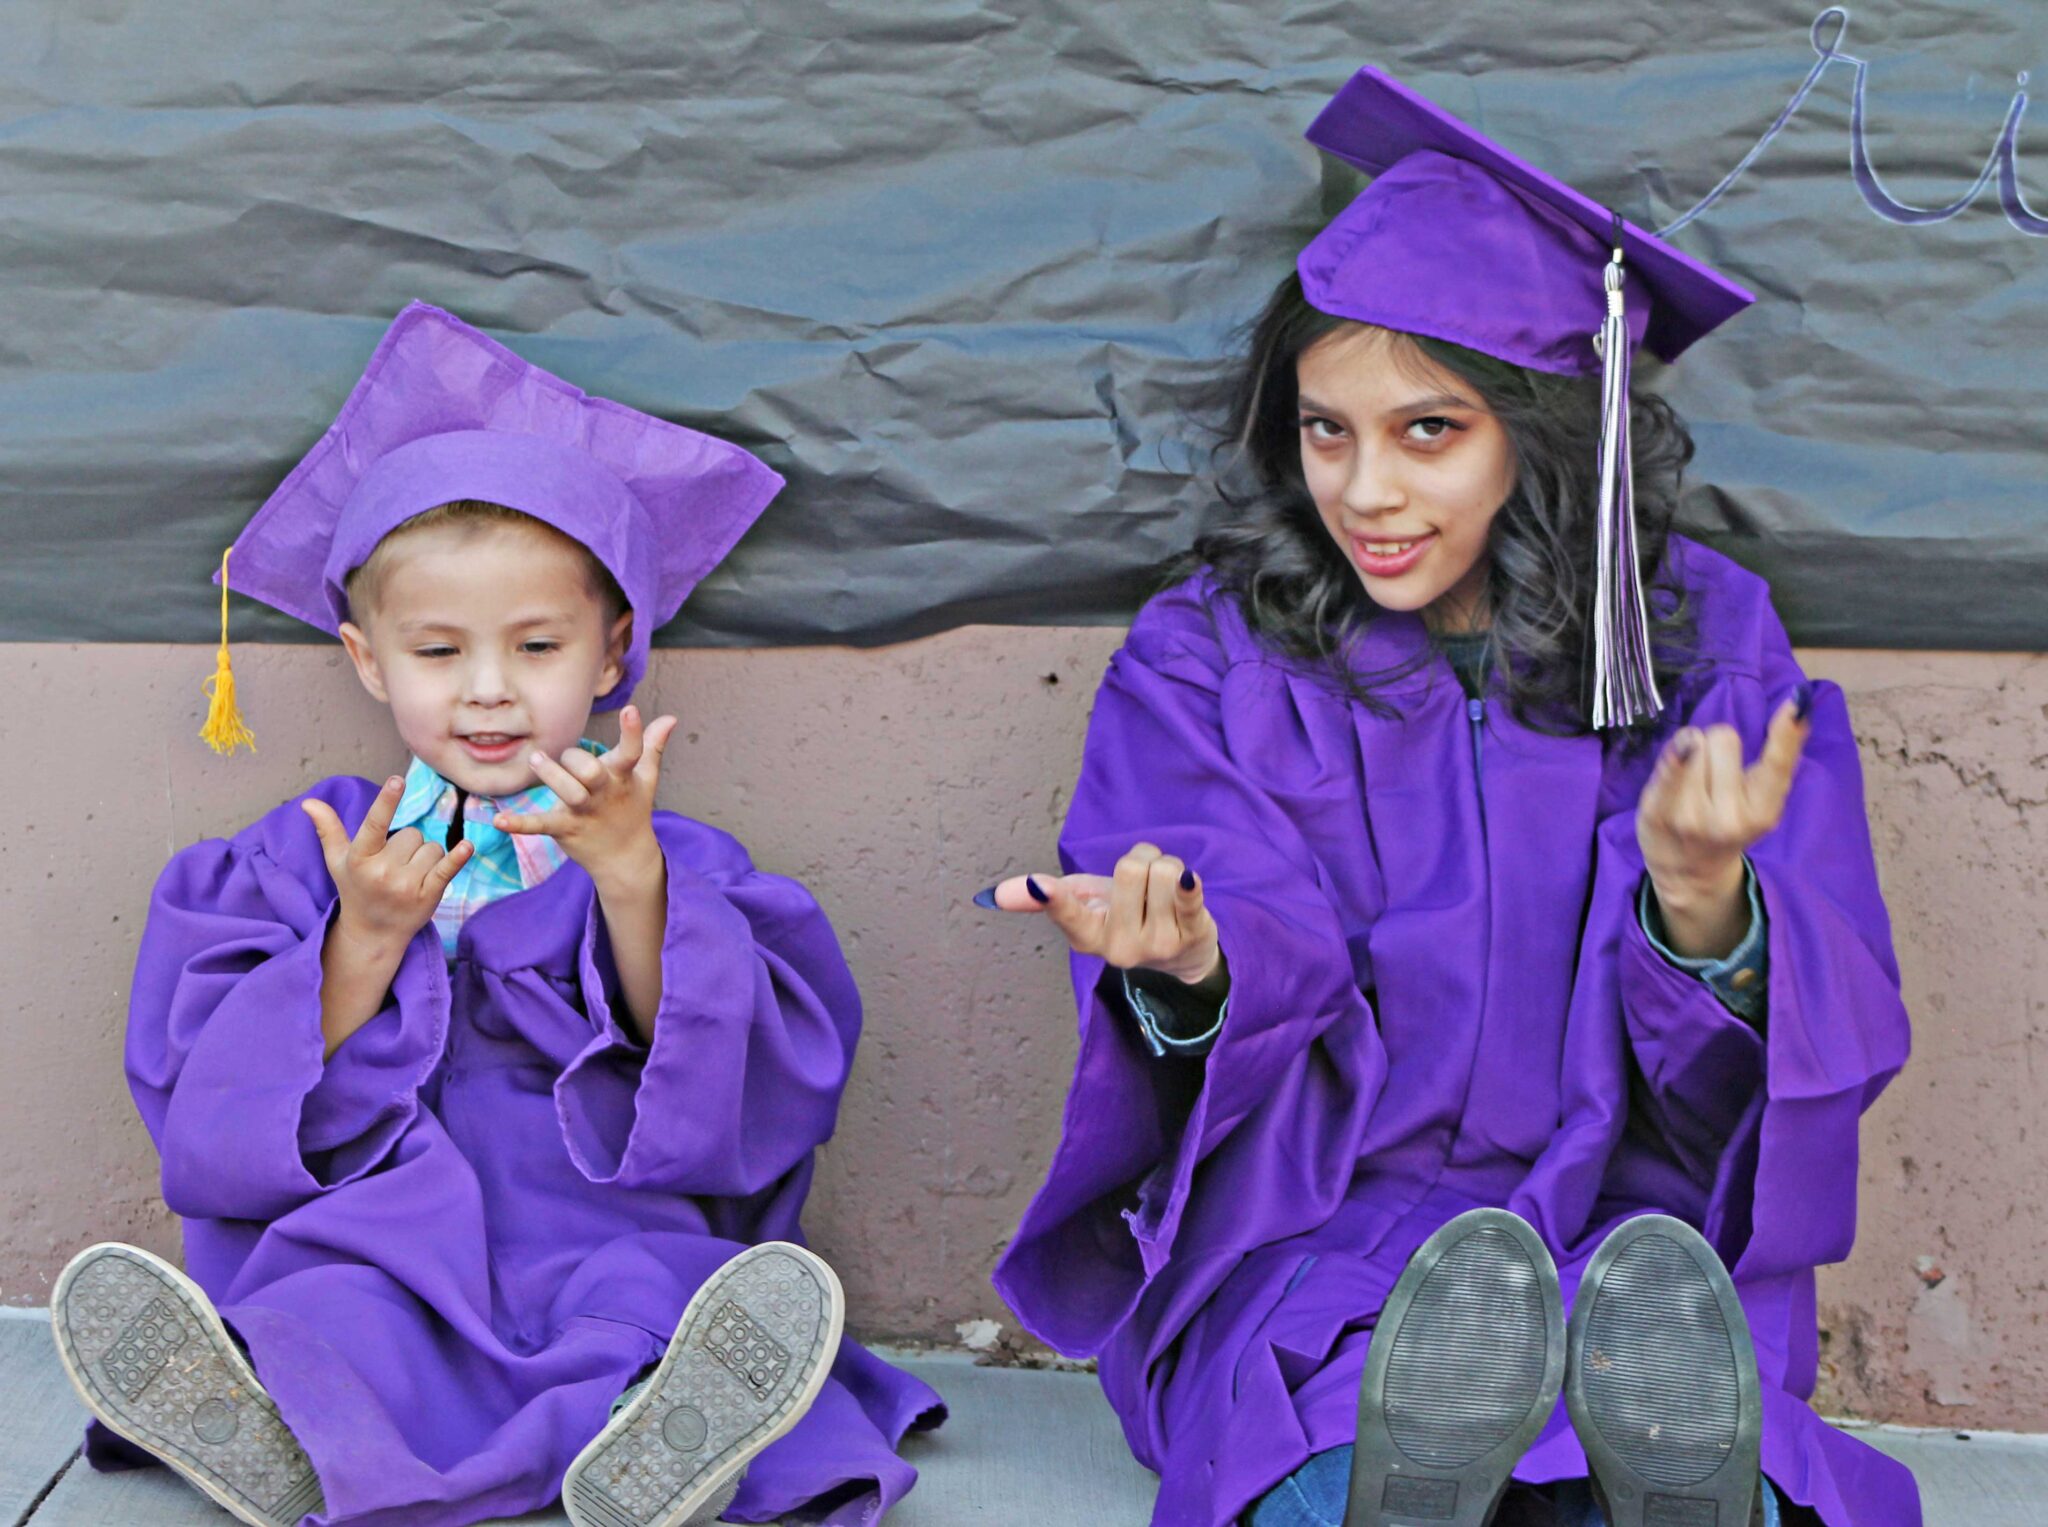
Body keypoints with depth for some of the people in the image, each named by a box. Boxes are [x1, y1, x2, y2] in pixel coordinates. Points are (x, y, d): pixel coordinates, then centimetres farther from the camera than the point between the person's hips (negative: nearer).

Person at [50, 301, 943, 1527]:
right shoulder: (308, 856, 18)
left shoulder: (666, 861, 14)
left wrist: (628, 878, -16)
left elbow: (722, 1080, -3)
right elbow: (220, 1119, 9)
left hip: (605, 1247, -1)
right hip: (368, 1250, 2)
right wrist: (362, 948, -6)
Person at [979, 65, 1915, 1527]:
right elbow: (1257, 991, -7)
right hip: (1308, 1228, 0)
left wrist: (1701, 903, -29)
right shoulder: (1208, 661, 3)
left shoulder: (1703, 639, 4)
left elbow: (1834, 1034, -4)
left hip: (1634, 1223, 1)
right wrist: (1187, 973, -34)